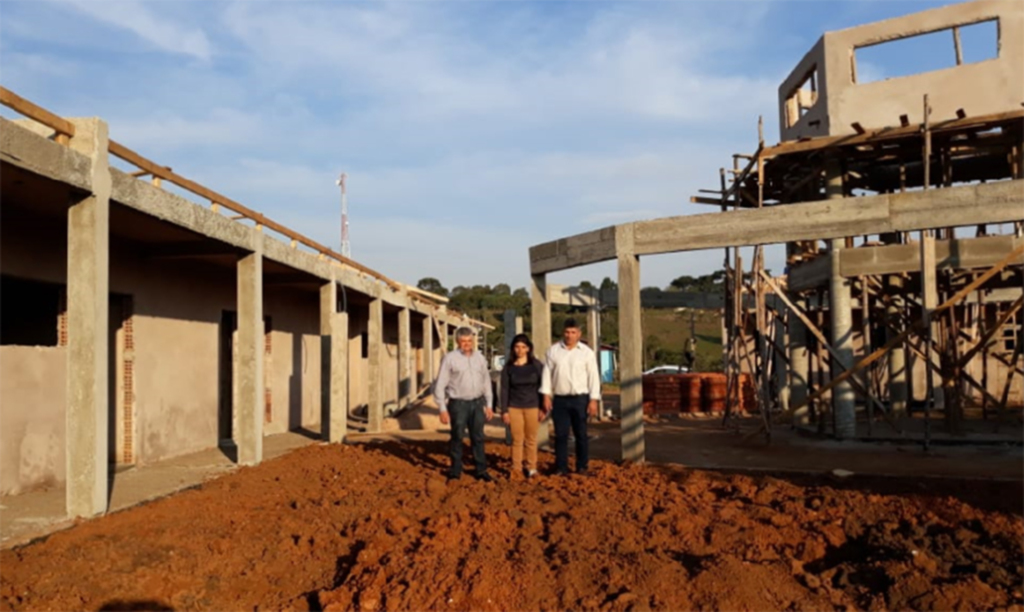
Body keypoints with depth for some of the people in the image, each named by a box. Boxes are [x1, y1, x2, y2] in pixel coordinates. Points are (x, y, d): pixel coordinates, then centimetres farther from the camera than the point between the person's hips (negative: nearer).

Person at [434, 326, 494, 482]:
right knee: (457, 438, 3)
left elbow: (486, 381, 13)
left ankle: (481, 470, 20)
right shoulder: (450, 358, -6)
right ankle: (455, 471, 17)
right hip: (458, 404, -3)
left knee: (478, 438, 9)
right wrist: (443, 409, -9)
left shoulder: (479, 357, 7)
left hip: (477, 403, 4)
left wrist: (489, 405, 10)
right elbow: (440, 385, -6)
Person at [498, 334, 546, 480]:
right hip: (514, 407, 0)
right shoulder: (508, 367, 3)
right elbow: (504, 389, 3)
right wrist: (504, 410, -1)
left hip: (532, 407, 0)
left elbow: (542, 387, 2)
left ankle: (531, 468, 15)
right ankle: (516, 468, 9)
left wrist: (542, 408, -2)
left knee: (531, 440, 5)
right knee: (517, 440, 1)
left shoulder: (536, 365, 1)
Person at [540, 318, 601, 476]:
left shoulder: (587, 352, 1)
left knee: (581, 434, 6)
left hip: (580, 399, -1)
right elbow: (547, 373, 5)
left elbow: (594, 377, 0)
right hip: (559, 399, 1)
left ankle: (582, 467, 16)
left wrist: (593, 400, -6)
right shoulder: (553, 351, 5)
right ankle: (561, 467, 11)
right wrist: (546, 396, -2)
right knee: (561, 434, 4)